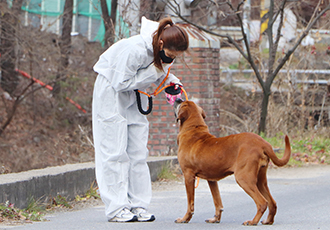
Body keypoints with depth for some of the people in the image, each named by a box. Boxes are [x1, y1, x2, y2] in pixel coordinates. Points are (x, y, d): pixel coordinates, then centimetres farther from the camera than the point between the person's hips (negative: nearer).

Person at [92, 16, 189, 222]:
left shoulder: (164, 51, -12)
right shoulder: (135, 49, -34)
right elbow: (120, 83, -27)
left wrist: (171, 81, -12)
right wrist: (153, 72, -30)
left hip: (135, 95, 7)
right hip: (111, 91, -7)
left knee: (138, 150, 2)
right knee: (115, 150, -9)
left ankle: (139, 205, 4)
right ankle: (116, 208, -7)